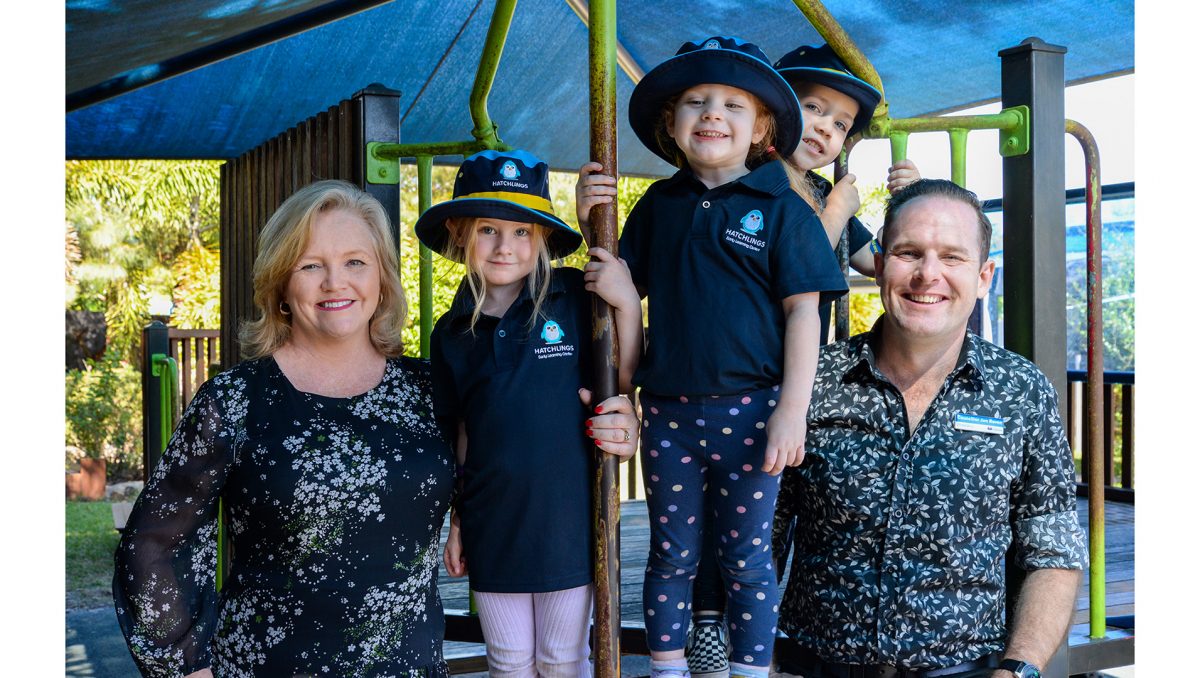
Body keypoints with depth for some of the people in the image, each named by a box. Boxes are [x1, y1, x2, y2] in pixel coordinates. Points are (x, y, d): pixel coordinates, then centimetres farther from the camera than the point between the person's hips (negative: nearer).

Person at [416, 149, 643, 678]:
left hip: (567, 516, -2)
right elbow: (459, 435, 10)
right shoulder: (452, 332, 3)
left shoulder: (575, 298, -7)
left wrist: (628, 302, -15)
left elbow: (624, 381, -2)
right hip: (493, 527, 3)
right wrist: (455, 520, 11)